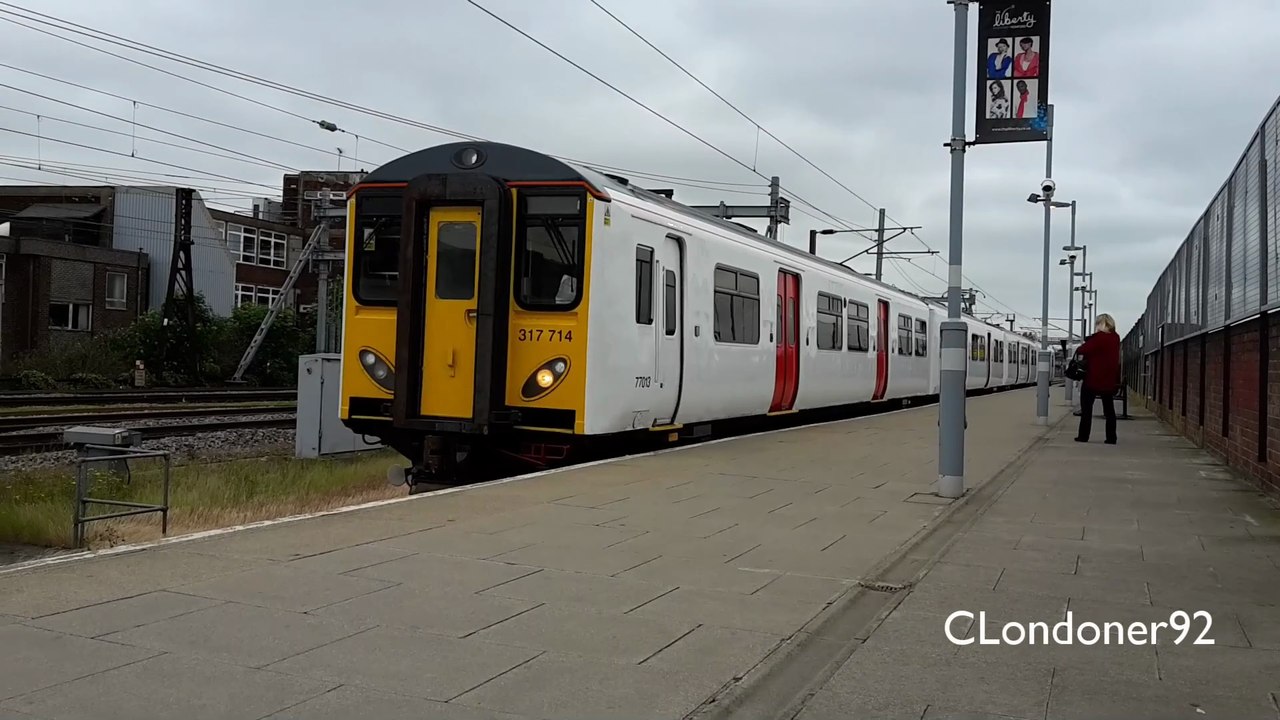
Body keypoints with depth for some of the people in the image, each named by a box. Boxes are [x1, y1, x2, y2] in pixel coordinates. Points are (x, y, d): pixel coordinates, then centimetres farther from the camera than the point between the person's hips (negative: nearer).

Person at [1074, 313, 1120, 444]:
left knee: (1086, 408, 4)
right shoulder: (1116, 338, 4)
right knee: (1109, 410, 10)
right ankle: (1111, 438, 9)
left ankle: (1083, 436, 3)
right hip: (1109, 380, 6)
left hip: (1093, 379, -5)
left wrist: (1078, 351, 3)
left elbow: (1083, 350, -17)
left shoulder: (1097, 338, -15)